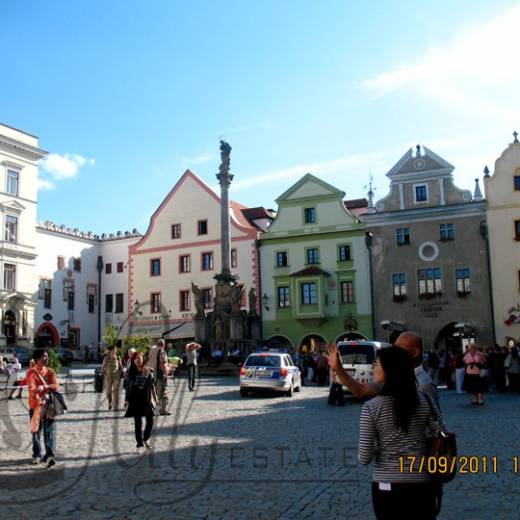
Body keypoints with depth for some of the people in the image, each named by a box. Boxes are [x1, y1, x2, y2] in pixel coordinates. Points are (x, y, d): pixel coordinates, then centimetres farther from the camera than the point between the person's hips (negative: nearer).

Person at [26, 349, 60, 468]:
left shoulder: (50, 371, 5)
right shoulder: (31, 372, -5)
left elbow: (56, 386, -7)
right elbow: (32, 390, -16)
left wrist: (44, 387, -23)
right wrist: (38, 399, -32)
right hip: (35, 406, -1)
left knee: (49, 431, -6)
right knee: (36, 431, 10)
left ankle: (49, 456, -10)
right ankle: (37, 455, 22)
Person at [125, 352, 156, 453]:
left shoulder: (148, 371, 2)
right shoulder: (131, 372, 0)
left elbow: (152, 386, 7)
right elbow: (128, 387, 2)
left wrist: (155, 397, 6)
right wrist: (127, 400, 0)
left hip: (147, 400, 1)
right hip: (135, 400, -1)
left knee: (150, 421, 4)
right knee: (138, 423, 3)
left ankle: (146, 439, 30)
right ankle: (139, 444, 12)